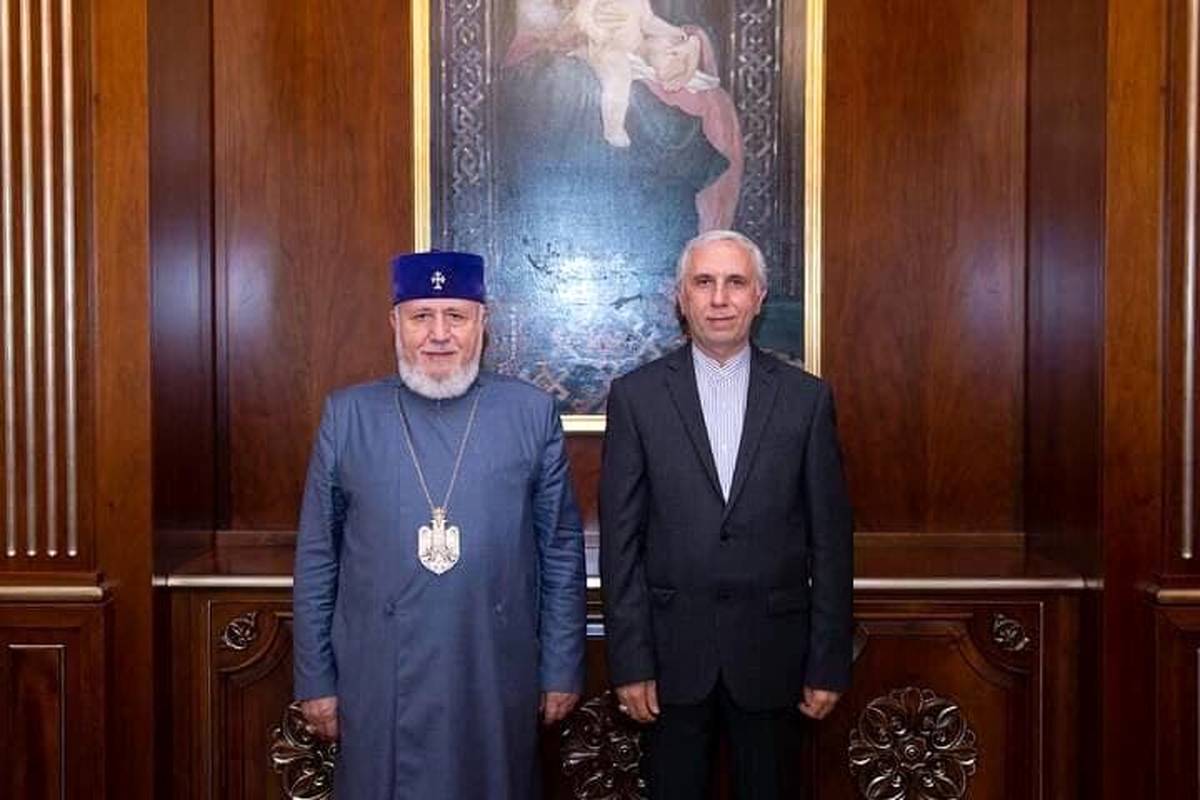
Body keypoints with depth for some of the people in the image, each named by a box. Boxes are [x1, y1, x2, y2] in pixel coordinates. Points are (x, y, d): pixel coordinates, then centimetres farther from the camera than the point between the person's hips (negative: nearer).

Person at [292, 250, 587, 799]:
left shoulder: (533, 413, 0)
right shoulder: (347, 415, 1)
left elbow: (562, 550, 3)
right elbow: (316, 557, 4)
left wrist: (562, 669, 2)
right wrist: (315, 680, 3)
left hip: (498, 683, 0)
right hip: (377, 686, 0)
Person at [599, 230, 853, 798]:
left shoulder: (806, 398, 0)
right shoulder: (636, 395, -1)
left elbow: (830, 539, 1)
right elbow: (620, 540, -2)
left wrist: (829, 664, 0)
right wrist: (629, 662, -6)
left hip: (772, 654, 1)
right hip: (672, 652, 0)